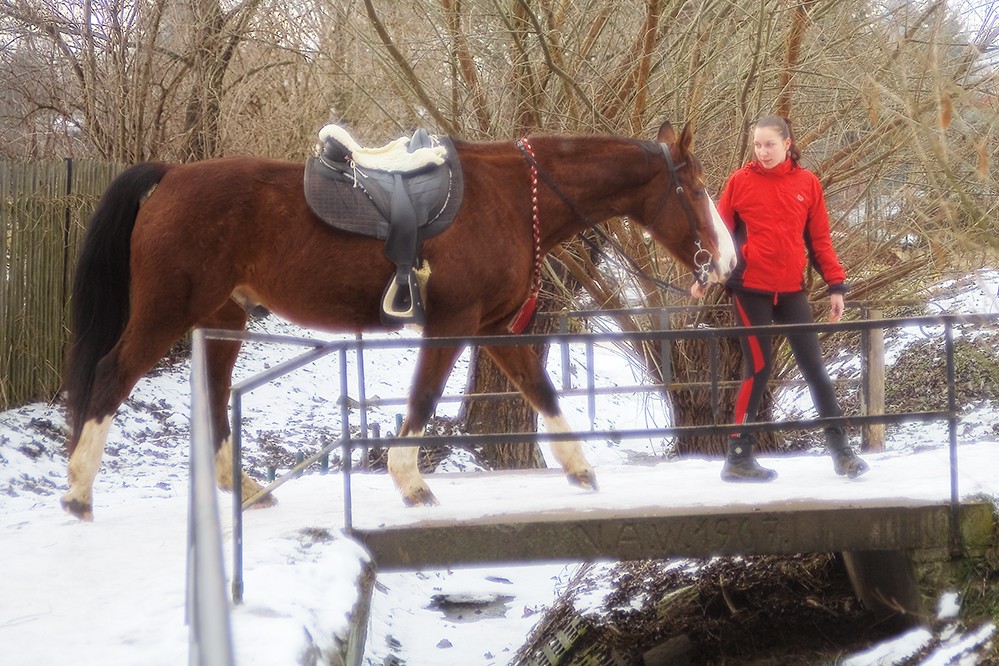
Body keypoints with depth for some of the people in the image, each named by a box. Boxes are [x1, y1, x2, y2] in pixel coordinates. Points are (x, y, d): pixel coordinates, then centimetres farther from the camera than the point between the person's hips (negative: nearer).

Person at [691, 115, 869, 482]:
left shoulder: (807, 183, 5)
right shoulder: (740, 181, -1)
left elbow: (819, 239, 8)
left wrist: (836, 285, 4)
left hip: (791, 289, 3)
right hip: (750, 289, -3)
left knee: (813, 365, 5)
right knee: (758, 367, -4)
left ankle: (840, 449, 10)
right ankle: (738, 457, 4)